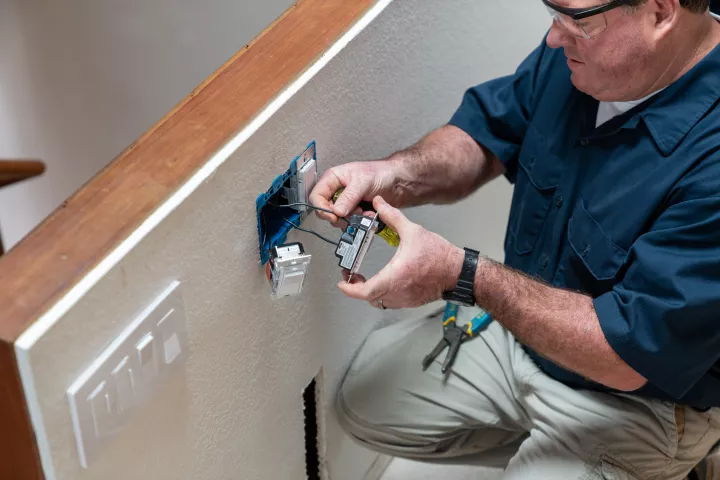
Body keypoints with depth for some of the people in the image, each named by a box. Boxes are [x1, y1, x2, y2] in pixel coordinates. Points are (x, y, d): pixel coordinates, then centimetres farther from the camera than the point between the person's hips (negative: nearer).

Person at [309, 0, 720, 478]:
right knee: (366, 399, 11)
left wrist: (460, 274, -32)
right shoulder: (583, 48, -13)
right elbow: (488, 134, 1)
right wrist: (399, 175, -20)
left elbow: (627, 355, -32)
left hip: (639, 395, -7)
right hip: (519, 332, 7)